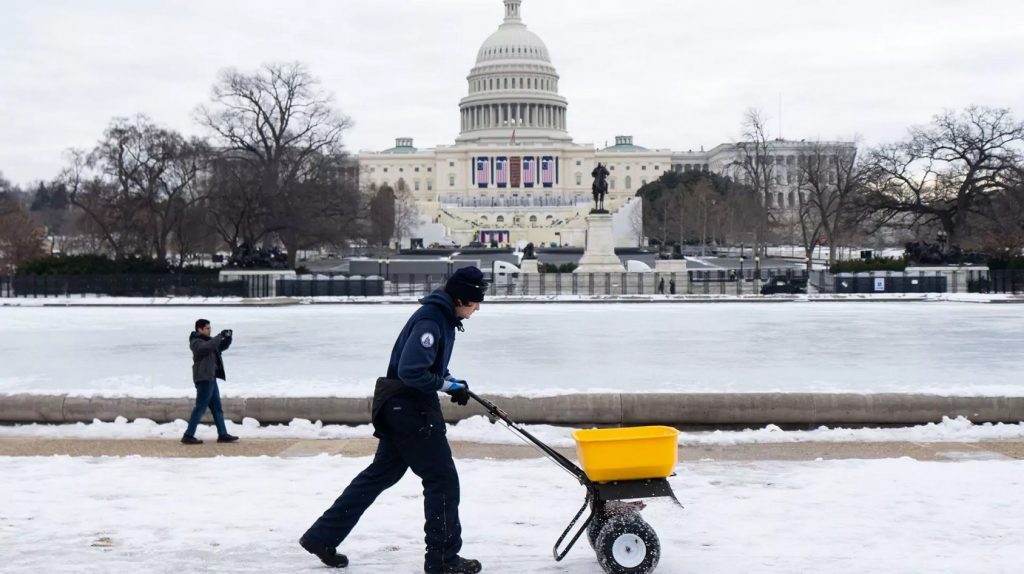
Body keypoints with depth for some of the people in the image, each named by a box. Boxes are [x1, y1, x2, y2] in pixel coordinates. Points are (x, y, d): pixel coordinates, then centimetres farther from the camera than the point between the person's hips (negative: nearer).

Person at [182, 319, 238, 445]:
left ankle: (222, 434, 14)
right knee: (200, 408, -9)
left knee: (217, 408, 11)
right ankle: (188, 436, -7)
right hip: (204, 378, -10)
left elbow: (222, 347, 21)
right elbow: (208, 347, -33)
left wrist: (228, 337, 2)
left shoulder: (207, 340, 16)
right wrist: (220, 335, -27)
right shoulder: (196, 342, -12)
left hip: (210, 378, 10)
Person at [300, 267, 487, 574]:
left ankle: (322, 536, 22)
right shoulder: (431, 321, -22)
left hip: (401, 407, 10)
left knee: (381, 473, 16)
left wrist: (452, 381, 6)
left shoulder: (443, 316, 10)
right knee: (442, 478, -2)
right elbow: (410, 372, -27)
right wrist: (447, 385, -19)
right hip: (409, 408, -10)